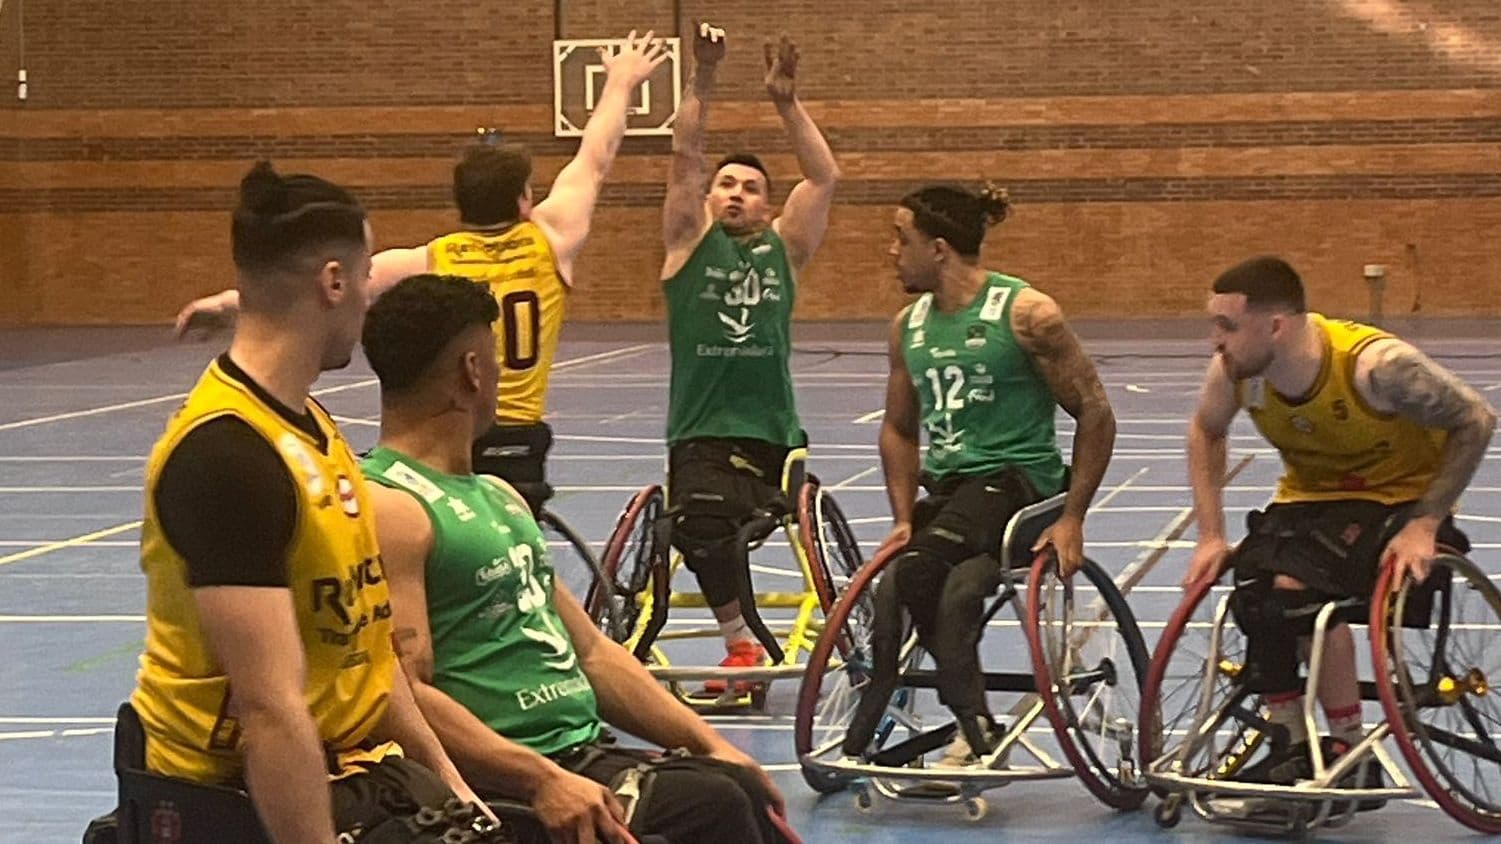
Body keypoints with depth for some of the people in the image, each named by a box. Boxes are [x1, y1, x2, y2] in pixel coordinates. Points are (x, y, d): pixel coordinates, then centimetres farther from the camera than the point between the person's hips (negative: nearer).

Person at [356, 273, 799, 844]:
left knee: (747, 792, -10)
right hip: (506, 786, -9)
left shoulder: (498, 496, 22)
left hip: (588, 757, 9)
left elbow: (590, 653, 24)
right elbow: (402, 695, -20)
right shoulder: (388, 509, -9)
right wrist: (542, 781, -28)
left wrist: (710, 745, 13)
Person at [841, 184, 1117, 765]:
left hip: (1015, 478, -6)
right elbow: (899, 428, 22)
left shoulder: (1026, 314, -8)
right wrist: (904, 517, 8)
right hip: (943, 488, 6)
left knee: (915, 572, -31)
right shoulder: (908, 325, 11)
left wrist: (1072, 518, -11)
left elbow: (1095, 412, -6)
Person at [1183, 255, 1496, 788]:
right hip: (1308, 498, 5)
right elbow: (1206, 431, 7)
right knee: (1257, 599, -25)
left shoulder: (1375, 364, -31)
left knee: (1298, 594, -30)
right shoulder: (1235, 370, -16)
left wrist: (1425, 525, -22)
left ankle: (1352, 760, -16)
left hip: (1399, 498, -5)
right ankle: (1291, 751, -8)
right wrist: (1211, 537, 0)